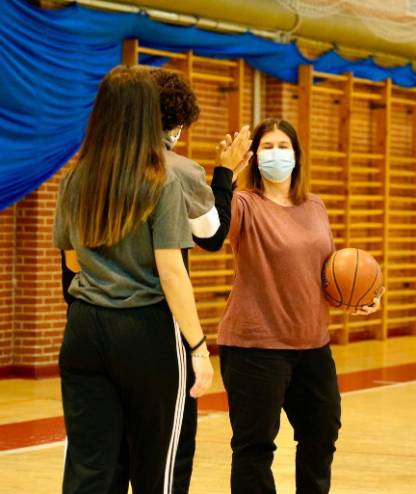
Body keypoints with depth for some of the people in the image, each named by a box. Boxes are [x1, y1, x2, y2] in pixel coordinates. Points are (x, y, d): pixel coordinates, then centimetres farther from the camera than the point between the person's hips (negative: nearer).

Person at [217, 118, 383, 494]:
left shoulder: (315, 208, 9)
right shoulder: (245, 206, -10)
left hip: (313, 344, 6)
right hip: (256, 346, -6)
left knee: (322, 434, 20)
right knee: (255, 445, 2)